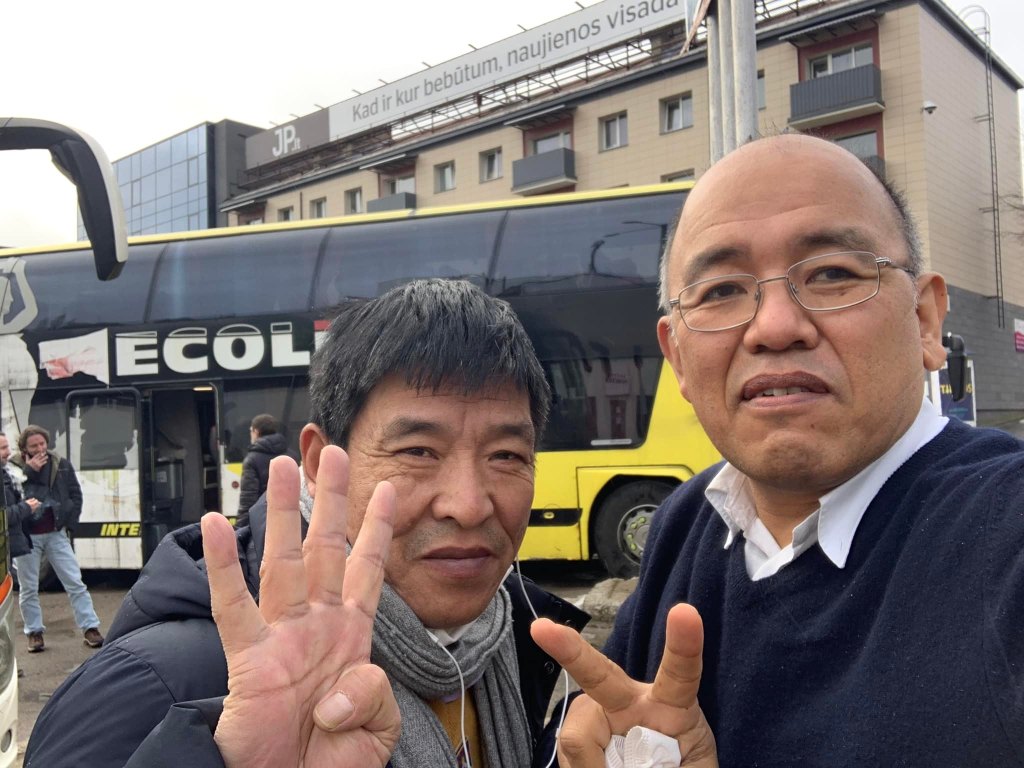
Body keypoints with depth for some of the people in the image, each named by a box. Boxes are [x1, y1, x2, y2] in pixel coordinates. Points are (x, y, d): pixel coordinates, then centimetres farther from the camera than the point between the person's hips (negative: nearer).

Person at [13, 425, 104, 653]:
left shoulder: (61, 464, 3)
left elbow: (75, 494, 8)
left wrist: (70, 523, 0)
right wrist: (29, 470, -18)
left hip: (56, 533, 2)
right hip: (26, 536, -1)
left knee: (75, 583, 0)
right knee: (28, 588, 7)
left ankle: (90, 628, 4)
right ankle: (34, 632, 20)